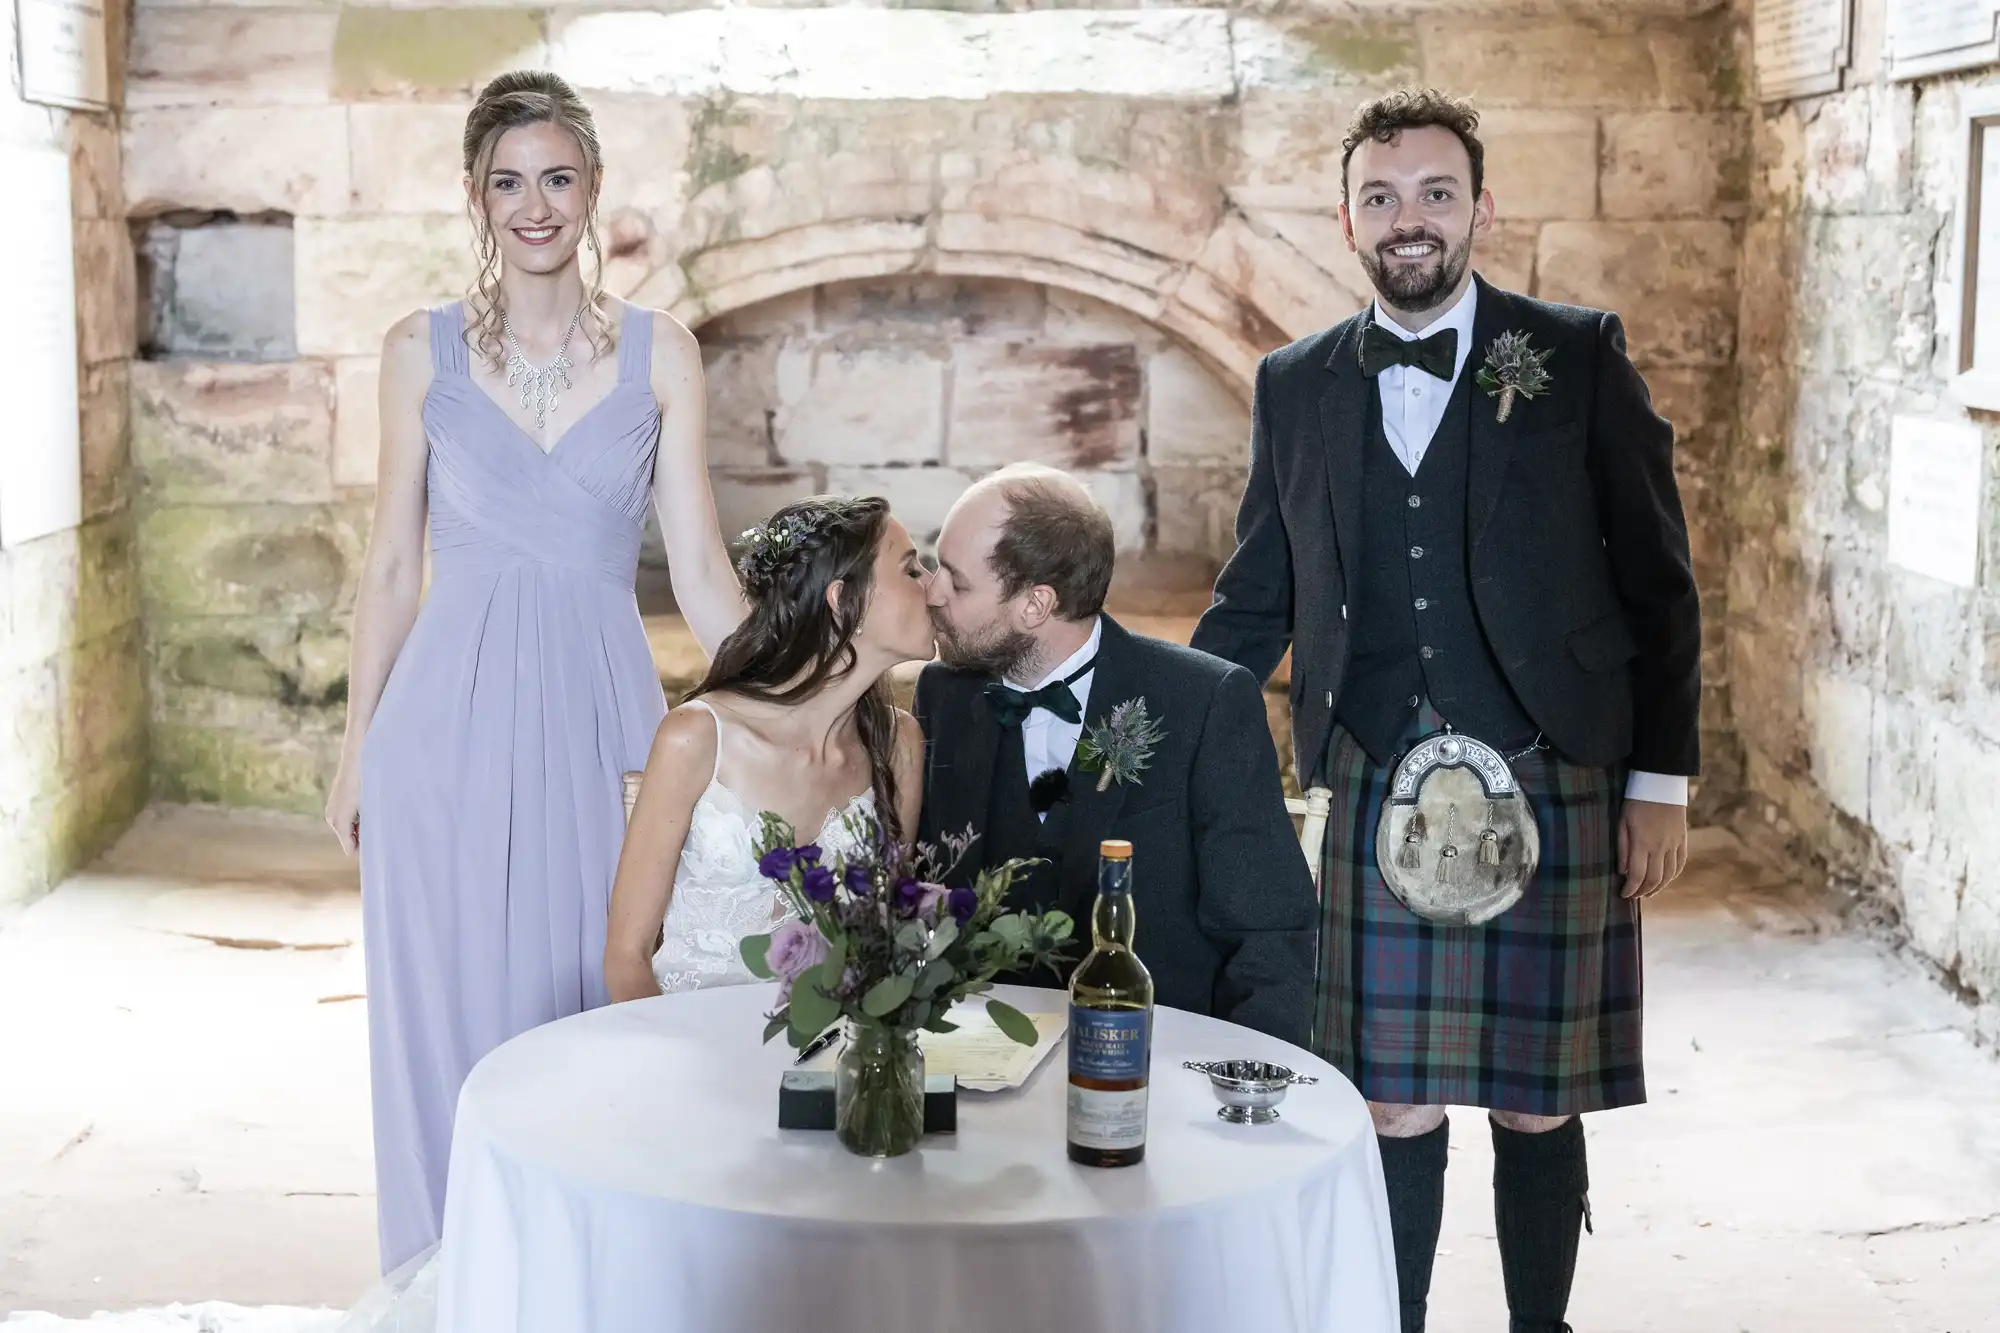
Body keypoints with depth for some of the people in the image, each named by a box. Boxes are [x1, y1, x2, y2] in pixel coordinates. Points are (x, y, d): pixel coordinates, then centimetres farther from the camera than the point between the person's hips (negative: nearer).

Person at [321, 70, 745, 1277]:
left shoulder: (661, 352, 2)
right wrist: (357, 748, 6)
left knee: (595, 1011, 6)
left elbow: (700, 566, 1)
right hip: (452, 720, 0)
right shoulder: (422, 351, 3)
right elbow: (393, 566, 7)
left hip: (597, 717, 0)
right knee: (457, 1017, 6)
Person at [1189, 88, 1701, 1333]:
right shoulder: (1296, 385, 7)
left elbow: (1659, 584, 1)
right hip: (1378, 794, 2)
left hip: (1553, 790, -2)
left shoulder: (1579, 357, 0)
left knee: (1538, 1103, 7)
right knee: (1393, 1107, 5)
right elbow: (1254, 602, 13)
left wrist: (1663, 781, -3)